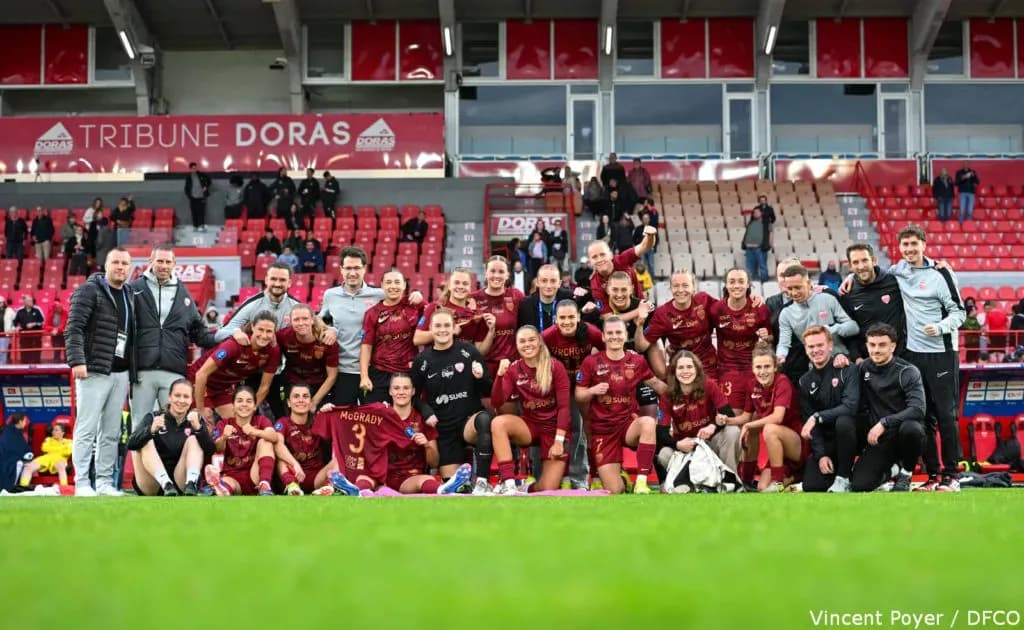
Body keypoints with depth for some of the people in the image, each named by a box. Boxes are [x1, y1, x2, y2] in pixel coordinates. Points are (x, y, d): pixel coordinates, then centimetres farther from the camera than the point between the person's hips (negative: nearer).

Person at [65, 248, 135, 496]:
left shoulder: (128, 295, 18)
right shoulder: (89, 291, -4)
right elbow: (74, 329, -12)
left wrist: (131, 373, 16)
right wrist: (77, 361, -22)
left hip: (120, 373, 7)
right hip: (94, 372, -7)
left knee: (111, 432, 8)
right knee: (87, 429, -6)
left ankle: (105, 483, 14)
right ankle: (82, 483, -3)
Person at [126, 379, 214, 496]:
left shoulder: (196, 420, 6)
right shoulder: (152, 417, 3)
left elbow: (210, 451, -12)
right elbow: (130, 444, -14)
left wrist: (198, 428, -30)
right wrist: (151, 430, -33)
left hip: (181, 485, 1)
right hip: (150, 488, 0)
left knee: (194, 440, -14)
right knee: (146, 442, -19)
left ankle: (191, 485, -37)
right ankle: (166, 485, -39)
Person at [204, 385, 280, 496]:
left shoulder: (261, 420, 7)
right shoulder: (224, 423, 9)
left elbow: (275, 437, -17)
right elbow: (218, 449, -11)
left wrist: (255, 432, -38)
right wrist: (224, 437, -36)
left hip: (255, 476, 1)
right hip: (231, 476, -1)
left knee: (265, 441, -18)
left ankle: (265, 486, -34)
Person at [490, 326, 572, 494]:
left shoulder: (555, 367, -8)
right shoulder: (513, 369, -2)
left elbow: (564, 406, -11)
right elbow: (497, 403, -13)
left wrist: (559, 441, -18)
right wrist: (500, 375, -28)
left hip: (554, 428, -2)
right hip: (529, 426, 2)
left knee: (548, 490, -13)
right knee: (498, 422, -32)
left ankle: (527, 489, 24)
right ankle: (507, 483, -32)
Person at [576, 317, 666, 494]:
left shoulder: (637, 361, 1)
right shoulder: (591, 362, -4)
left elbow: (656, 384, 16)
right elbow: (578, 396, 0)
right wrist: (592, 390, -20)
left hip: (628, 424, 1)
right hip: (602, 429, -1)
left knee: (649, 423, -38)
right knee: (615, 491, -10)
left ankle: (641, 482, -31)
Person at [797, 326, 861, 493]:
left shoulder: (847, 371, -8)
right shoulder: (805, 382, 4)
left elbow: (850, 407, -22)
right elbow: (808, 422, 0)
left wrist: (817, 417, -27)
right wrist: (820, 454, -12)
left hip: (850, 433, -3)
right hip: (825, 440, 3)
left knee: (843, 422, -38)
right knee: (811, 486, -18)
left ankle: (844, 477, -18)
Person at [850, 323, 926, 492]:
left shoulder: (907, 371, -10)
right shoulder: (863, 368, 4)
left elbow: (918, 410, -22)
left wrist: (884, 423, -30)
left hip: (904, 434, -3)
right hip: (879, 439, 3)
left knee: (910, 428, -40)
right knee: (859, 485, -17)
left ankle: (905, 474, -9)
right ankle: (888, 470, 18)